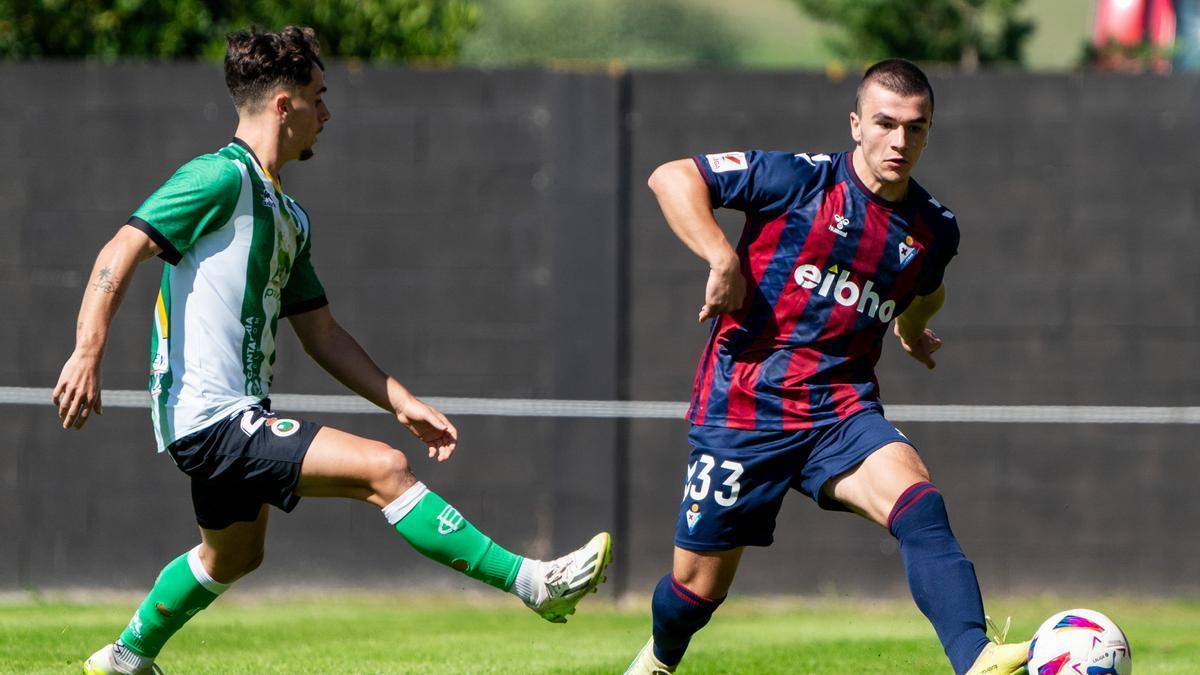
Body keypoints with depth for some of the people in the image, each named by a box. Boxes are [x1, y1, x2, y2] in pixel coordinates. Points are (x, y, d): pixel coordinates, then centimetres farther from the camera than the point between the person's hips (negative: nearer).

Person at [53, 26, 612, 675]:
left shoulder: (287, 216, 18)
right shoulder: (222, 177, -12)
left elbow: (322, 334, 22)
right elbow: (121, 253, -20)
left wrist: (403, 404, 14)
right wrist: (87, 355, -31)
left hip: (236, 416, 11)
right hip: (209, 417, -11)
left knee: (232, 555, 27)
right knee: (384, 468, -18)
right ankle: (532, 583, -18)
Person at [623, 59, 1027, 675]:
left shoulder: (934, 230, 7)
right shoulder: (800, 180, -9)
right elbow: (671, 178, -10)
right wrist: (722, 259, -18)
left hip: (843, 411, 3)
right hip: (743, 409, -3)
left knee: (919, 503, -28)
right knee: (699, 586, 8)